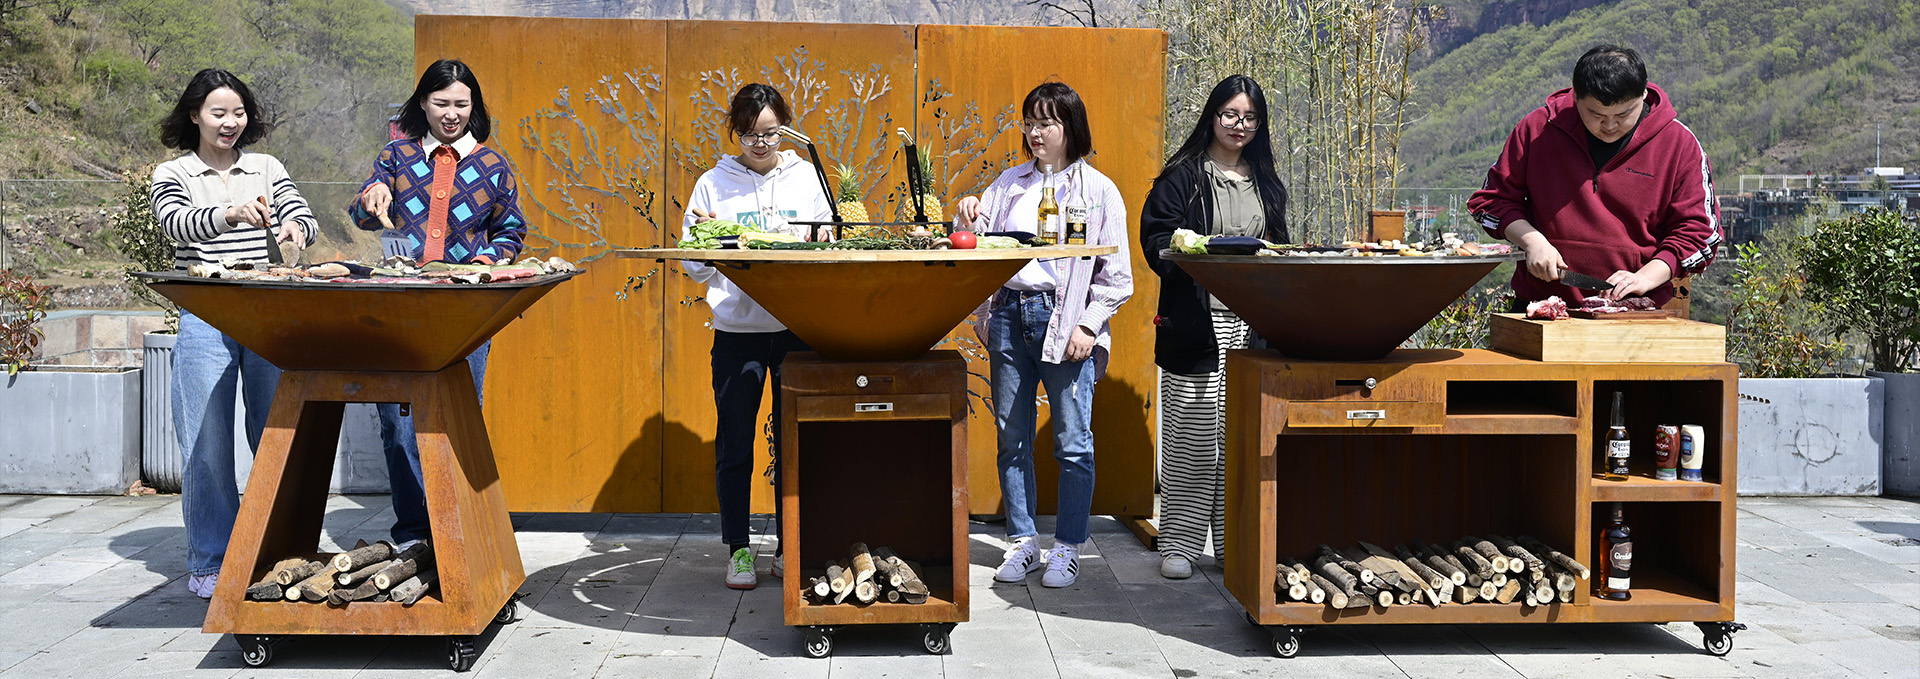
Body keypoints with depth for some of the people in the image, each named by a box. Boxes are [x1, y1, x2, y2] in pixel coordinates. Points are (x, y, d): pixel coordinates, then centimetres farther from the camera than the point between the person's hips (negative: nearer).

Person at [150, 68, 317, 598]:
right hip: (205, 320, -2)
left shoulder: (267, 169, 15)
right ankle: (210, 562, 8)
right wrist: (231, 214, -32)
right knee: (208, 441, -2)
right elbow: (176, 224, -13)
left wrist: (295, 228, -20)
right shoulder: (173, 175, 7)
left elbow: (305, 218, 5)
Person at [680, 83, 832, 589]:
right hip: (736, 328, 0)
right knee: (734, 444, 2)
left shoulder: (807, 178, 8)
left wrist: (800, 241, -13)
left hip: (797, 325, 1)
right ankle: (738, 549, 13)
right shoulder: (713, 183, 6)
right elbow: (693, 267, 6)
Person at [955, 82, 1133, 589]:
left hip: (1064, 319, -4)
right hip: (1008, 313, 4)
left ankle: (1067, 548, 11)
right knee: (1012, 438, 8)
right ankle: (1022, 543, 19)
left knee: (1072, 443, -1)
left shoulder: (1098, 190, 2)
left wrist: (1088, 325, -10)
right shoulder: (1011, 182, 14)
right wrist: (967, 219, -5)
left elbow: (1116, 276, -1)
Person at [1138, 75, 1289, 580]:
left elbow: (1278, 247, 22)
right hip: (1195, 320, -4)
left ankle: (1236, 540, 15)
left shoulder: (1266, 182, 18)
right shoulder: (1183, 176, 2)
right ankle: (1179, 543, 6)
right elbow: (1155, 238, -5)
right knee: (1191, 433, -3)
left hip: (1253, 324, 4)